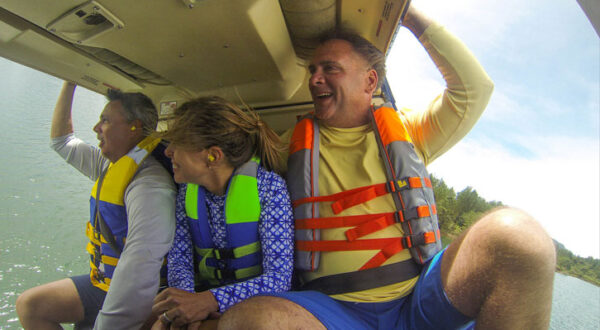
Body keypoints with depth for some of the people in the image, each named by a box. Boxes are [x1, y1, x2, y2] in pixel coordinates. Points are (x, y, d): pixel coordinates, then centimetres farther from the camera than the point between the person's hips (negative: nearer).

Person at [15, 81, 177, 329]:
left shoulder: (150, 184, -28)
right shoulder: (111, 165, 4)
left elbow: (140, 266, -37)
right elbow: (62, 141, 21)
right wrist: (69, 83, 17)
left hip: (131, 293, -9)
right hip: (104, 280, 9)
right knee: (29, 305, 11)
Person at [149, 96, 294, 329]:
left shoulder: (268, 185, -19)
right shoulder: (188, 189, -1)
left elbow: (279, 278, -22)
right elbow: (179, 256, -1)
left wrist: (210, 301, -33)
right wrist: (184, 298, -22)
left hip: (256, 301, -3)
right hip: (204, 293, 4)